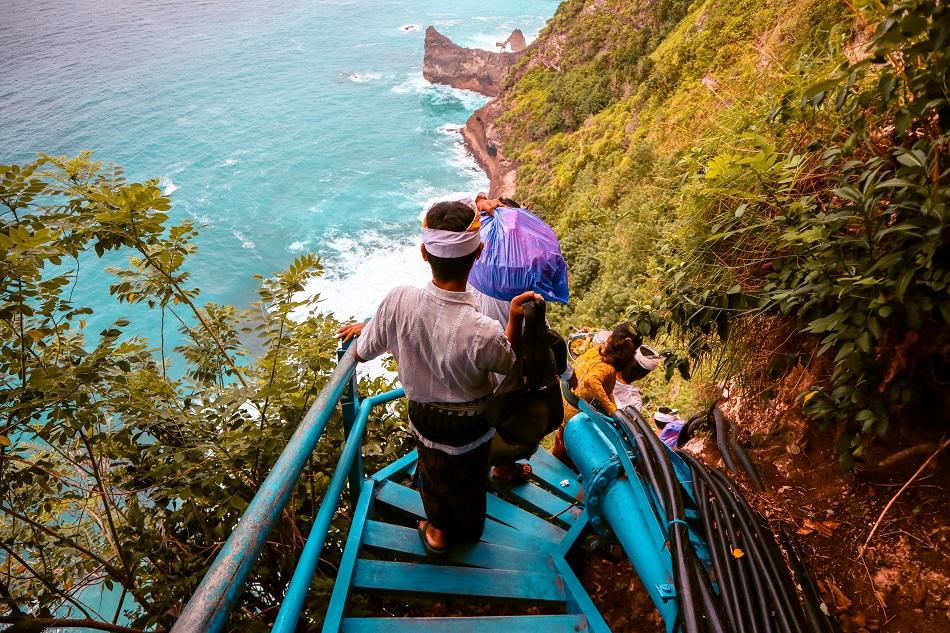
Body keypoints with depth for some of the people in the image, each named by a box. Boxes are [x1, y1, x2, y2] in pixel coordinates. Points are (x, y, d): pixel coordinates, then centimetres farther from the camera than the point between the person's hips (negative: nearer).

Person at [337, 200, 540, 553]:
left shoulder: (399, 302, -31)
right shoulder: (483, 333, -39)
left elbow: (362, 354, -11)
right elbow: (510, 364, -14)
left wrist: (362, 328, 10)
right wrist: (515, 317, -23)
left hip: (423, 415, 2)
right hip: (469, 425, -2)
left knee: (432, 470, 33)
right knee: (468, 480, 30)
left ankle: (437, 530, 60)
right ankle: (467, 534, 61)